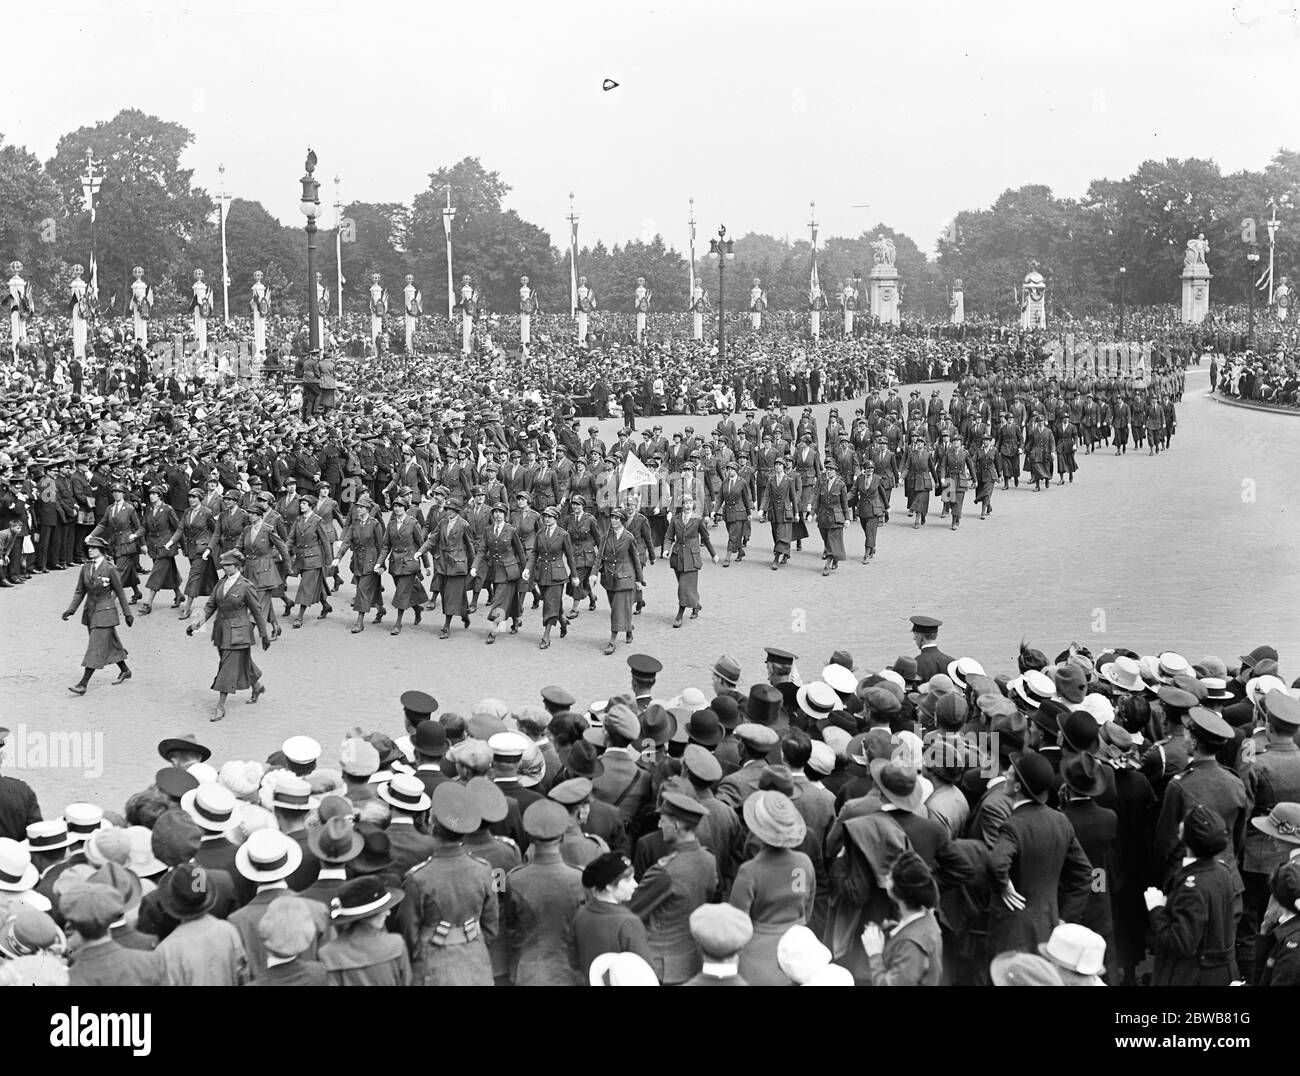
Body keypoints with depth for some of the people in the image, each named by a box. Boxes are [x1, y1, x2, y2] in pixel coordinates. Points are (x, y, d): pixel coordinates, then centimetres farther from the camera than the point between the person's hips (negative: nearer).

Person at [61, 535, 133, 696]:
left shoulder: (109, 569, -12)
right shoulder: (85, 568, 3)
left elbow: (120, 592, -5)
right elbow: (80, 591, 9)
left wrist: (127, 613, -1)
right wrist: (71, 609, -3)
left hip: (105, 612, -6)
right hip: (90, 611, 6)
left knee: (96, 648, -8)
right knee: (110, 644, 18)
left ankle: (83, 684, -11)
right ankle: (125, 671, 37)